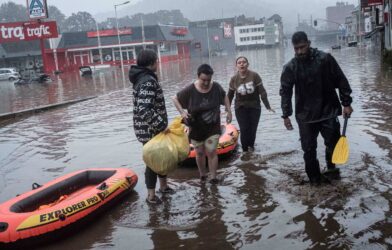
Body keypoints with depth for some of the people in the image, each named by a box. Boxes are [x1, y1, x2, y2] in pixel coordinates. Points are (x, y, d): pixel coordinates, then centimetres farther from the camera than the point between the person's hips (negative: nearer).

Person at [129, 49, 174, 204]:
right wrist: (162, 126, -26)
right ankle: (151, 196, 18)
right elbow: (144, 110, -32)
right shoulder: (148, 81, -23)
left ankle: (163, 186, 39)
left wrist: (161, 125, 20)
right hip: (150, 131, -10)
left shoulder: (143, 77, 10)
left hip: (153, 129, 10)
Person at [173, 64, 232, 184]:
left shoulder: (216, 87, -12)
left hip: (213, 127, 0)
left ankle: (213, 177, 7)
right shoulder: (190, 90, -18)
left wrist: (229, 112, 3)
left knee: (211, 152, -4)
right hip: (196, 128, 0)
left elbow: (224, 97, 9)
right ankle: (202, 174, 33)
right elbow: (175, 99, -5)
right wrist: (182, 112, -18)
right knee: (200, 153, 11)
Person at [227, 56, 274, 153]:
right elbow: (230, 95, 7)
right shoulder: (234, 79, -4)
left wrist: (268, 106, -9)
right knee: (244, 129, -8)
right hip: (240, 108, 0)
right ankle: (245, 150, 8)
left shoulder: (254, 76, -10)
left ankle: (251, 146, 30)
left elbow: (262, 92, -8)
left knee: (253, 129, 3)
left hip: (254, 107, 0)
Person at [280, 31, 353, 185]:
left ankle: (331, 167, 26)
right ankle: (314, 177, 19)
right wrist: (286, 115, -3)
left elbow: (341, 81, -1)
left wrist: (346, 103, -2)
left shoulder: (325, 59, -7)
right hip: (305, 115, 1)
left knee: (333, 142, -2)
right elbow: (285, 91, 1)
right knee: (309, 149, 3)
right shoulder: (290, 67, -4)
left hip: (328, 110, -1)